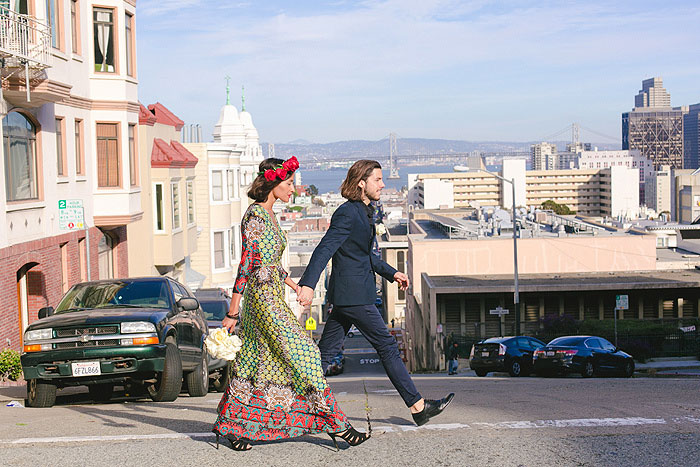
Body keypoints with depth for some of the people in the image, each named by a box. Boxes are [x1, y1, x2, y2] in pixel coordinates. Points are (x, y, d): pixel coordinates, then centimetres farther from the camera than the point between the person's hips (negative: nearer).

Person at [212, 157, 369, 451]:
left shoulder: (267, 214, 14)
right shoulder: (255, 215, -15)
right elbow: (246, 264, -18)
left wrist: (296, 287, 27)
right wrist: (233, 312, -19)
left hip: (272, 295, 10)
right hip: (264, 297, -10)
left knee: (254, 360, 12)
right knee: (301, 354, -7)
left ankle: (229, 426, 20)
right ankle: (335, 423, -1)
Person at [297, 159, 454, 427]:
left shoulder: (363, 212, 15)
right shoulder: (347, 214, -16)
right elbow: (324, 249, -25)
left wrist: (391, 273, 24)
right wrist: (308, 284, -34)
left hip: (346, 293, 10)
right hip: (354, 295, -10)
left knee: (327, 350, 9)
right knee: (387, 347, -1)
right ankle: (417, 406, 7)